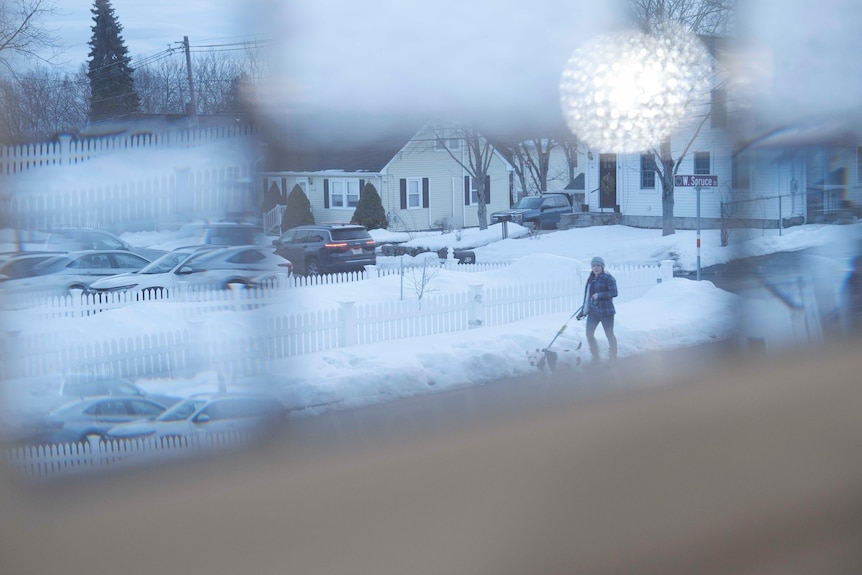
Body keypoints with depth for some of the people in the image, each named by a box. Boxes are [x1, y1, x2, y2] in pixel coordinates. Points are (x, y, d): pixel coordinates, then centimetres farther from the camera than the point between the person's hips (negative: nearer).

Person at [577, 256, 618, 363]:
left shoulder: (608, 278, -9)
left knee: (609, 334, 2)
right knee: (589, 333, 1)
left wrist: (599, 295, -22)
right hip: (593, 311, 7)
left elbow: (614, 293, -18)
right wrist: (583, 311, 17)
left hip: (606, 311, -7)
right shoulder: (591, 279, 12)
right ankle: (596, 358, 13)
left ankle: (614, 359, 14)